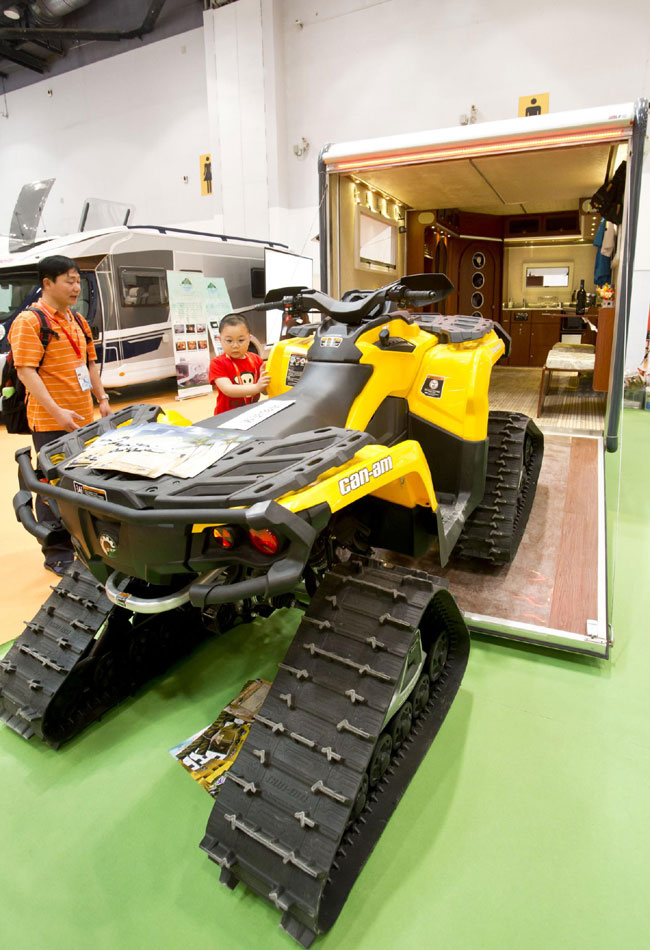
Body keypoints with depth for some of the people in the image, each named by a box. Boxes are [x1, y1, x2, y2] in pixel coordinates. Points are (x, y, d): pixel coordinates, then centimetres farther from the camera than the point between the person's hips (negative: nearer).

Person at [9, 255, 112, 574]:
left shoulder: (77, 321, 16)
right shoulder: (29, 321, -9)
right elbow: (26, 371, -16)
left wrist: (102, 399, 11)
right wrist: (56, 412, -25)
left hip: (84, 419, 8)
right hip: (51, 424, -7)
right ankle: (58, 555, 10)